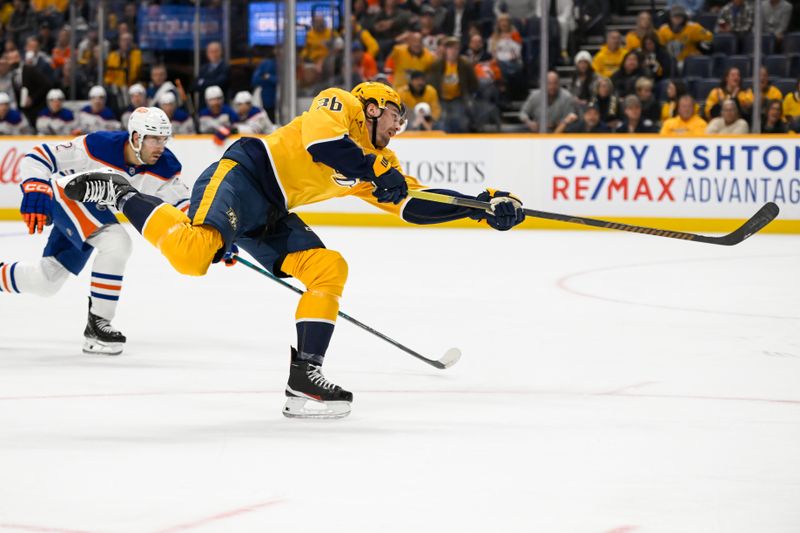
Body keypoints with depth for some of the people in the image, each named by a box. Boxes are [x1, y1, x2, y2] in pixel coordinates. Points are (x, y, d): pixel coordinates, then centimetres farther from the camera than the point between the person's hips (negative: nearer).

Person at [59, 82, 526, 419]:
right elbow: (319, 139, -22)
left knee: (329, 270, -1)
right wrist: (374, 171, -17)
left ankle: (304, 376, -3)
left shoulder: (379, 162, 21)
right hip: (242, 173, -9)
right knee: (192, 253, -33)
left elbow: (415, 204, 16)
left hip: (271, 215, 9)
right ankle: (120, 195, -10)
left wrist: (484, 207, 8)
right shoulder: (340, 105, -1)